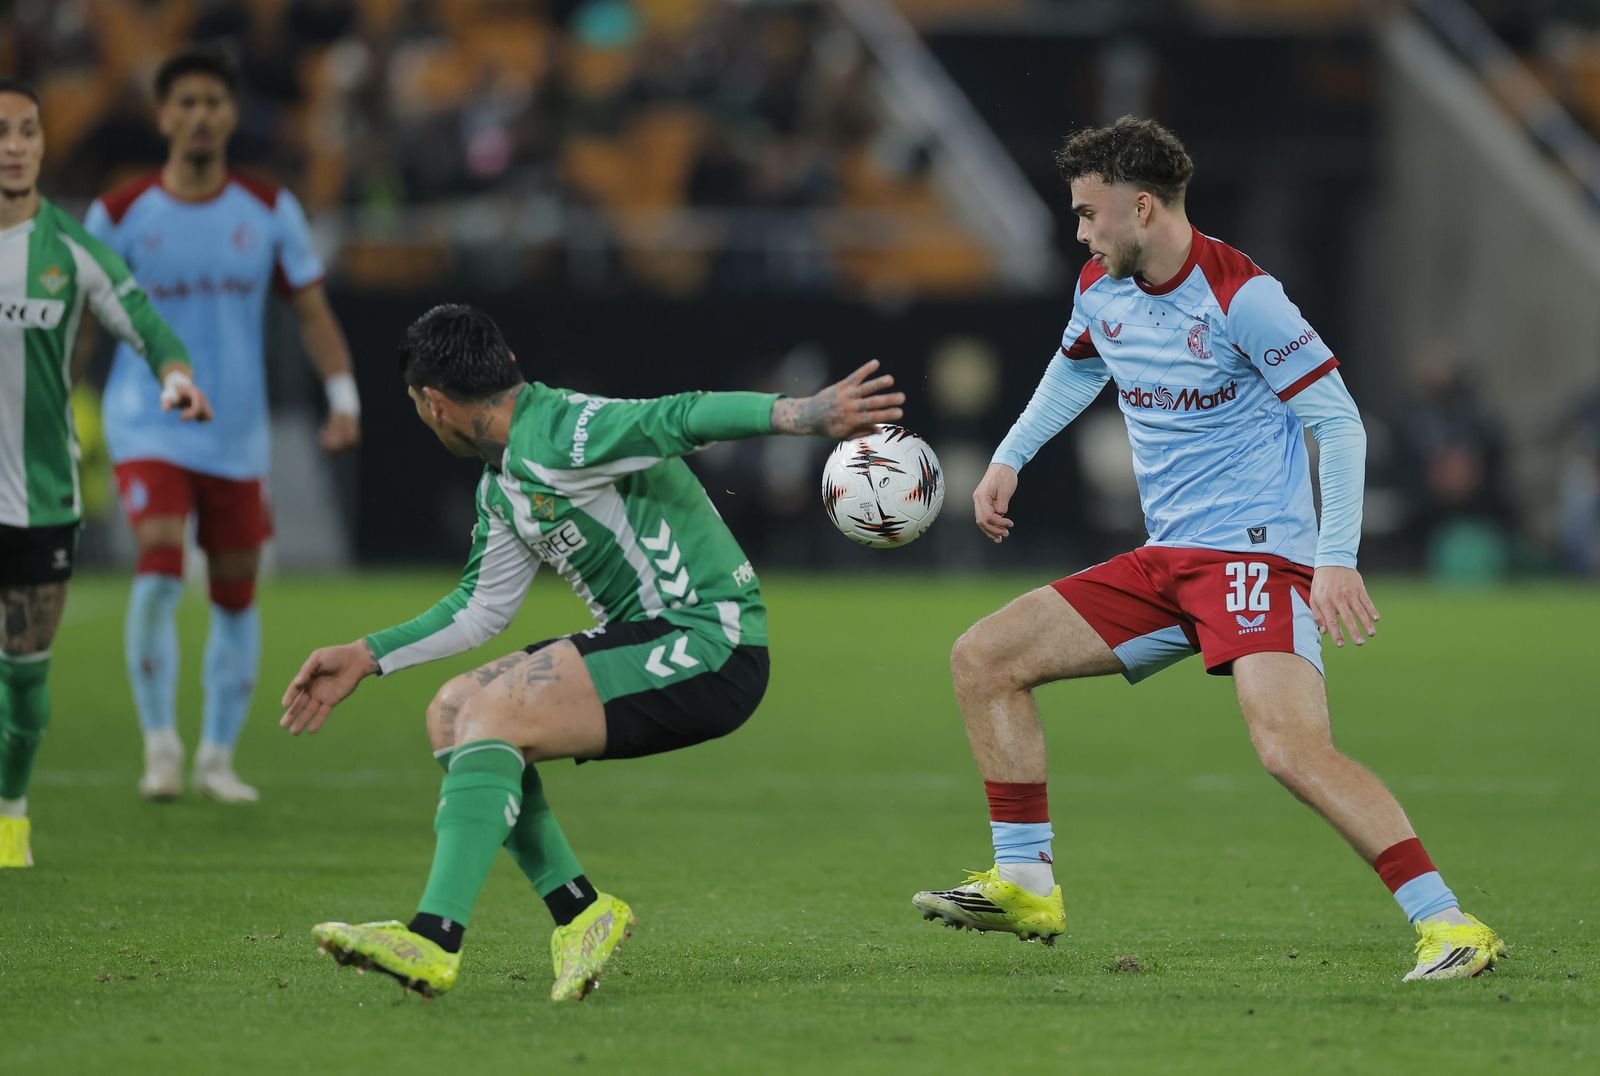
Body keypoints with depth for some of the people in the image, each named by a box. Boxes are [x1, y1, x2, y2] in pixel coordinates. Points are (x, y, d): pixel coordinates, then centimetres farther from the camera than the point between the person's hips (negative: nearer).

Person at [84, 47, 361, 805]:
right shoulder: (120, 215, -3)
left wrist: (343, 398, -7)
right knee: (160, 565, -23)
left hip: (237, 436, 3)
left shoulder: (270, 212, 2)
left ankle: (218, 756, 22)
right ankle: (160, 744, -12)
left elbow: (311, 312, 5)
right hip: (149, 428, -3)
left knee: (235, 594, 7)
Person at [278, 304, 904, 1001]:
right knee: (453, 711, 6)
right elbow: (482, 608, 28)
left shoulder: (554, 433, -15)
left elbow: (682, 418, -27)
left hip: (711, 644, -10)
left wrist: (806, 414, -40)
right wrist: (365, 657, 27)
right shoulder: (500, 488, 16)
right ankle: (578, 912, 2)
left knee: (492, 715, -21)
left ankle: (434, 942, -30)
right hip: (646, 641, 10)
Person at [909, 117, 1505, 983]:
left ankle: (1448, 925, -26)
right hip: (1165, 558, 8)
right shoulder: (1101, 292, 7)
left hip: (1258, 555, -8)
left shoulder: (1240, 296, -16)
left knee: (1292, 749, -29)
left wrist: (1336, 560, -22)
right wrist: (1009, 459, 25)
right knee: (982, 659, 4)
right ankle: (1025, 885, 10)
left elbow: (1339, 421, -15)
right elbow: (1077, 367, 33)